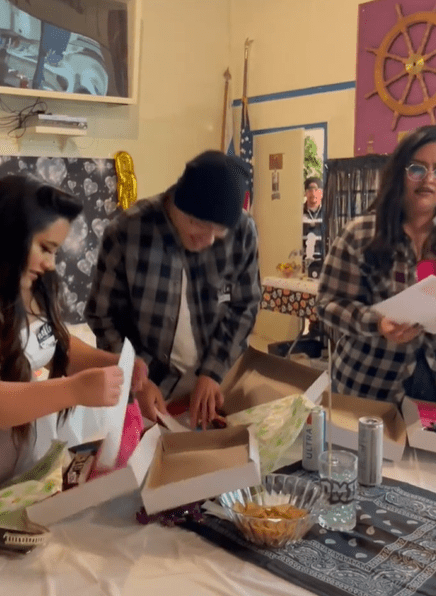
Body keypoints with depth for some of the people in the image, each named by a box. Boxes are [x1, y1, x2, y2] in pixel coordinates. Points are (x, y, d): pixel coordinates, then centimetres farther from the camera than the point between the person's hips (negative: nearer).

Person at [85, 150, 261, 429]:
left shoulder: (243, 230, -15)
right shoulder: (127, 231, -20)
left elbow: (244, 307, -4)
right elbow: (104, 316, -9)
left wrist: (213, 371, -12)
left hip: (218, 384, 2)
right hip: (148, 387, -1)